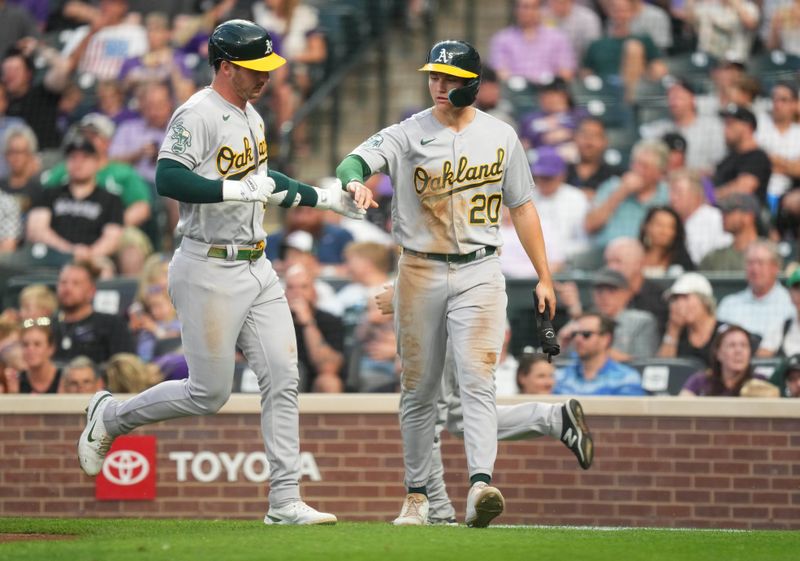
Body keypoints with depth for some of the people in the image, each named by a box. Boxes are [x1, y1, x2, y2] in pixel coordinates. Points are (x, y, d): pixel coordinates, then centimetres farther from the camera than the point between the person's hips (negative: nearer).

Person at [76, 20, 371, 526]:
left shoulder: (251, 117, 14)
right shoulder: (198, 115, -15)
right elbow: (168, 180, -27)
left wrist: (329, 198, 25)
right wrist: (240, 189, -28)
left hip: (257, 270, 9)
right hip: (210, 271, -8)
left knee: (283, 379, 0)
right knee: (209, 393, -3)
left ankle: (285, 502, 1)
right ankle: (110, 416, 20)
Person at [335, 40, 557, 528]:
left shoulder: (500, 136, 6)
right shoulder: (407, 135, -1)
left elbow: (522, 208, 13)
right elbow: (353, 163, -17)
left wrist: (544, 277, 10)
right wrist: (354, 184, -42)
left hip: (480, 272, 0)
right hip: (420, 271, 0)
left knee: (477, 381, -15)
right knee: (419, 390, 6)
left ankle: (481, 485, -28)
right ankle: (417, 496, 14)